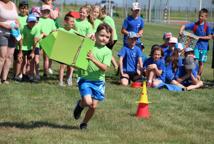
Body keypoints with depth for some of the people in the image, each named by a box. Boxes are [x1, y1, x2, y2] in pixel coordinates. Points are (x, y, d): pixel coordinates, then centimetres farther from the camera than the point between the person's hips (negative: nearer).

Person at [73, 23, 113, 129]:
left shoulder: (107, 52, -1)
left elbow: (104, 68, -13)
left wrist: (93, 59, -25)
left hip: (98, 81, 2)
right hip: (85, 79, -1)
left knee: (93, 106, 2)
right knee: (88, 102, -20)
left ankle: (84, 123, 27)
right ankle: (80, 104, 16)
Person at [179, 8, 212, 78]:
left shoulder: (207, 26, -8)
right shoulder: (194, 24, -2)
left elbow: (209, 37, -8)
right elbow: (184, 26, -4)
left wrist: (200, 37, -16)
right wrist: (181, 31, -24)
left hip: (203, 47, -1)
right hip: (196, 45, 1)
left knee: (201, 62, 6)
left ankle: (199, 76, 19)